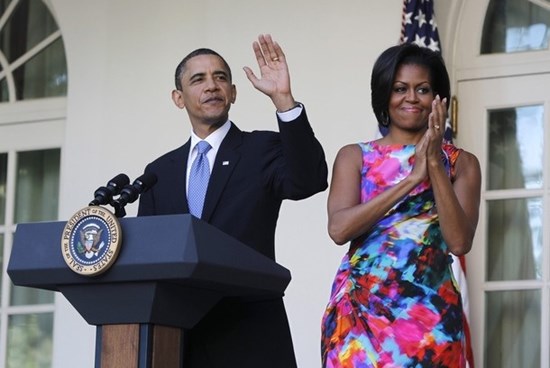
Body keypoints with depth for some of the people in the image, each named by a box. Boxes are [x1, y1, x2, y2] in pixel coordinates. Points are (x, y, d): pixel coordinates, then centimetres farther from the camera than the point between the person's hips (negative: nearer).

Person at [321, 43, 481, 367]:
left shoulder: (460, 163, 5)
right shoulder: (355, 156, 7)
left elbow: (460, 242, -8)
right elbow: (339, 229, -9)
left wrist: (435, 164, -13)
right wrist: (412, 177, -13)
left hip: (430, 312, 0)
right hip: (360, 308, 0)